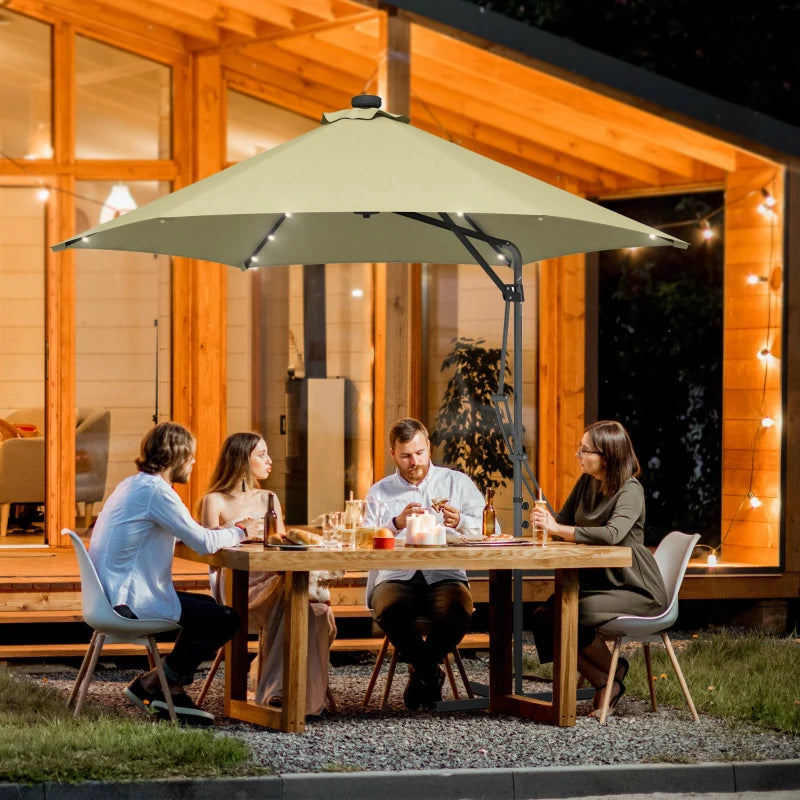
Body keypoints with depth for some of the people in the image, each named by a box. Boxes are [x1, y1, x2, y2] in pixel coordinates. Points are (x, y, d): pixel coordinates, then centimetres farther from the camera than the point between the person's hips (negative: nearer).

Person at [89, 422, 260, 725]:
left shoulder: (134, 485, 15)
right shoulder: (156, 491, -17)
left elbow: (187, 535, 20)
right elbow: (203, 543, -18)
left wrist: (229, 531, 12)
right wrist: (240, 531, 0)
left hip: (116, 592, 11)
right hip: (132, 600, -11)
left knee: (208, 608, 21)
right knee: (225, 619, -7)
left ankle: (173, 689, 16)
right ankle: (150, 685, 1)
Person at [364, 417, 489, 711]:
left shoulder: (457, 482, 13)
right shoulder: (379, 493, 13)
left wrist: (460, 522, -18)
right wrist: (396, 523, -21)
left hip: (444, 576, 0)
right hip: (396, 576, 0)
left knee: (458, 610, -35)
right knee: (389, 609, -36)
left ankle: (420, 670, -5)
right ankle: (432, 672, -8)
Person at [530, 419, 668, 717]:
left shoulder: (630, 491, -18)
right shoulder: (586, 483, 6)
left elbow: (612, 534, -35)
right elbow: (564, 521, 16)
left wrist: (557, 528, -33)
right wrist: (545, 520, -8)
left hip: (635, 589, -8)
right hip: (596, 579, 8)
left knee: (575, 614, -32)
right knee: (543, 617, -15)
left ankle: (613, 673, -3)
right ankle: (604, 685, -7)